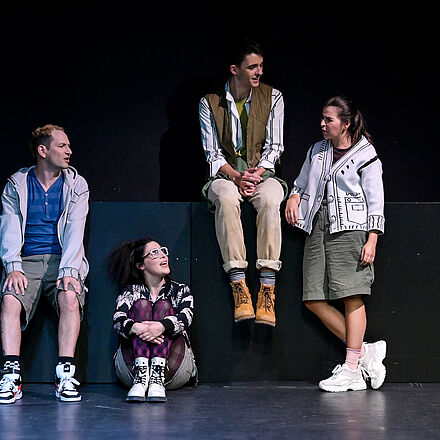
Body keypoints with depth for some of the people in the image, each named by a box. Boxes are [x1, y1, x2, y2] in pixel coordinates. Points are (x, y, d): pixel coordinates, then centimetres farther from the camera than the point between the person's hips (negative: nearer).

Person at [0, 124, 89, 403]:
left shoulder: (76, 185, 10)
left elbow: (74, 231, -2)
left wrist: (68, 269, -17)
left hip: (62, 259, 0)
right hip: (26, 260, 0)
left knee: (70, 297, -31)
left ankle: (66, 375, -31)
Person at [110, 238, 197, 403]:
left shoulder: (180, 290, 15)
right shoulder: (131, 291, 13)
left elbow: (186, 317, -8)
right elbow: (118, 319, -7)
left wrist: (162, 326, -32)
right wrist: (135, 327, -33)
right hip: (131, 365, 0)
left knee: (163, 306, -15)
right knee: (141, 304, -15)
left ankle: (158, 377, -39)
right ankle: (141, 374, -40)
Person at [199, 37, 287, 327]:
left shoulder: (273, 97, 7)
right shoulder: (209, 103, 4)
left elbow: (274, 146, 4)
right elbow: (212, 153, 1)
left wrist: (256, 173, -15)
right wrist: (236, 176, -17)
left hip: (261, 173, 1)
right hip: (226, 174, 0)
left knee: (270, 200, -37)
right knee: (227, 198, -38)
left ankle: (267, 289, -39)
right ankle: (239, 287, -40)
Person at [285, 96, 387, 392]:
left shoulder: (365, 156, 1)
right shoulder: (317, 151, 18)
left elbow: (375, 202, -2)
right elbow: (302, 184, 29)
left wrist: (372, 240, -10)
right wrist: (294, 198, 5)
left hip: (350, 229, -6)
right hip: (318, 227, 6)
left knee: (352, 297, -9)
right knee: (314, 300, -2)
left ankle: (352, 370, -5)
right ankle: (364, 351, 7)